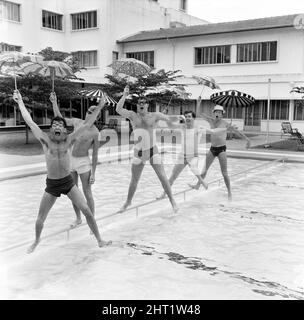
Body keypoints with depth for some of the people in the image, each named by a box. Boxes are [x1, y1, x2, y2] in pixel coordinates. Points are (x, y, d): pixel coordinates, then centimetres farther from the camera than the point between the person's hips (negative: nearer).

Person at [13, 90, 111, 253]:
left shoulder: (69, 140, -5)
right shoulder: (45, 140, -7)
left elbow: (87, 124, -8)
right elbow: (30, 122, -8)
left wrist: (99, 107, -11)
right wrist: (20, 102, -7)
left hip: (68, 182, 0)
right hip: (51, 184, 0)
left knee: (86, 210, -5)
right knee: (40, 218, 8)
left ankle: (99, 239, 10)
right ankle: (37, 240, 38)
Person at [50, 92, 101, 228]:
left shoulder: (95, 132, -12)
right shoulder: (77, 122, 2)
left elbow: (95, 154, -9)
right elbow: (59, 118, 14)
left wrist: (93, 173, -11)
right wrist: (54, 103, 1)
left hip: (83, 162, -5)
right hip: (71, 160, 6)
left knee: (87, 193, -3)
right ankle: (78, 218, 28)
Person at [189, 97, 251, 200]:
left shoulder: (225, 124, -7)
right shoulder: (211, 121, 4)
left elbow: (236, 131, -1)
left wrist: (246, 138, -3)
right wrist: (198, 103, -6)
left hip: (221, 149, -4)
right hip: (212, 148, 4)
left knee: (224, 173, -2)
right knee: (204, 169, 10)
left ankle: (229, 192, 7)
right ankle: (198, 185, 25)